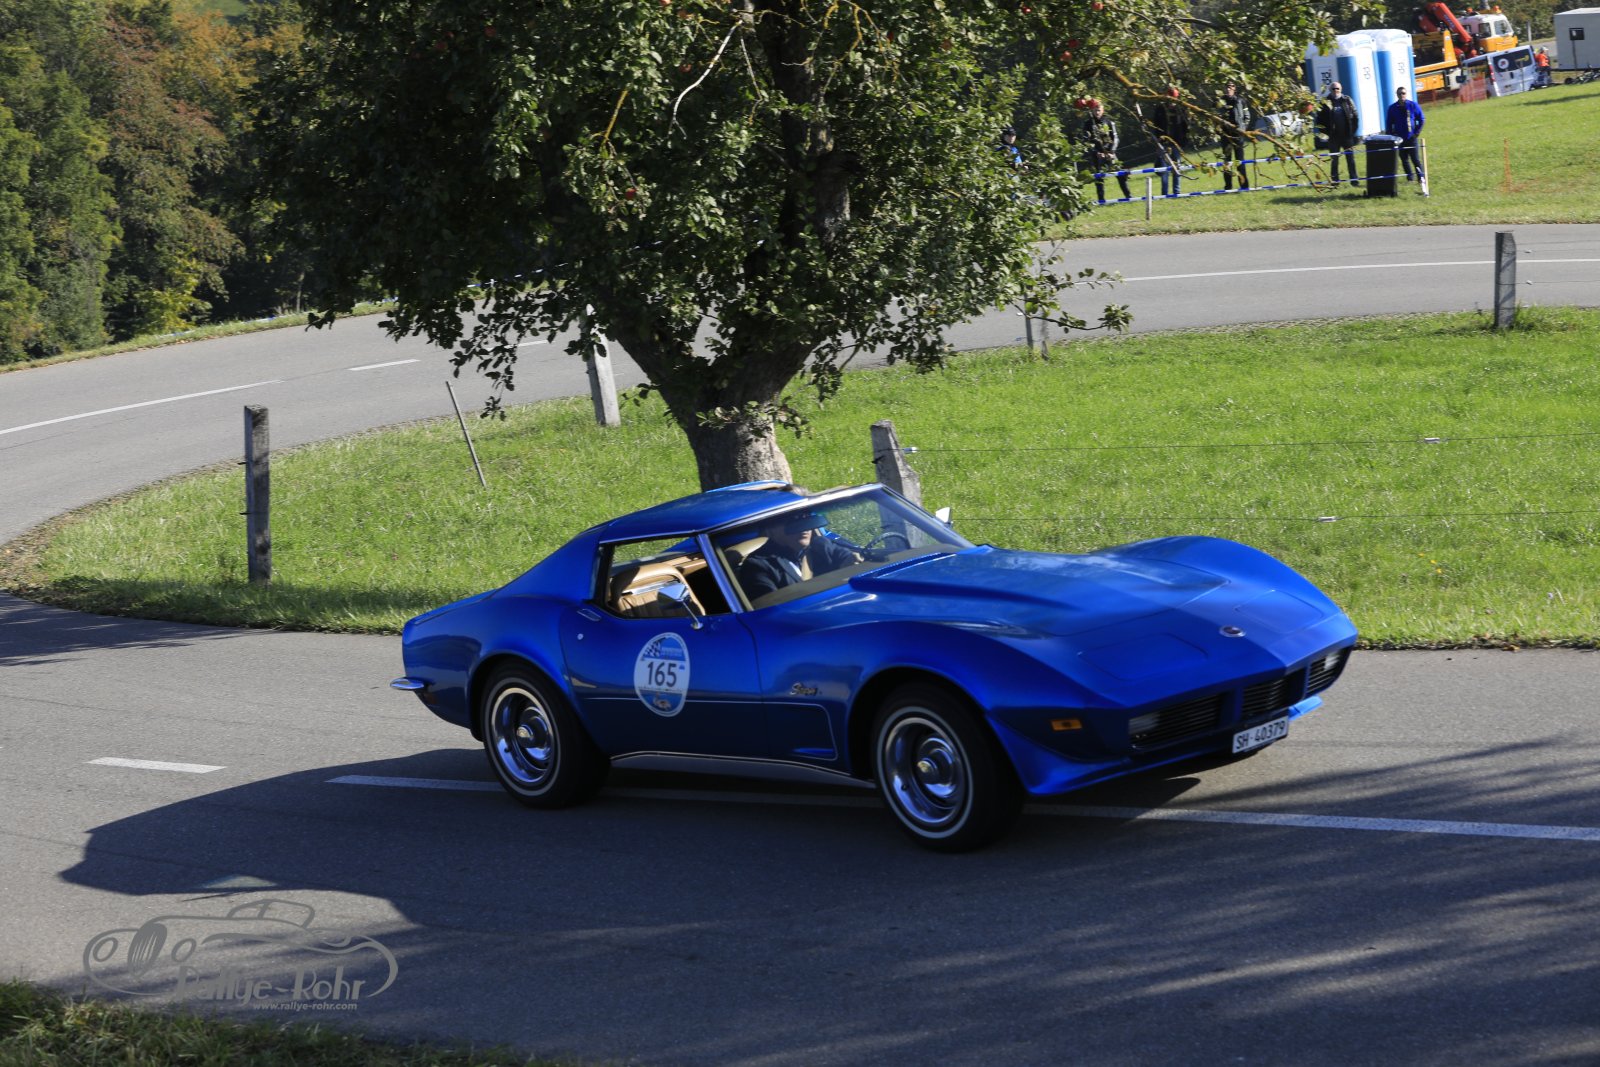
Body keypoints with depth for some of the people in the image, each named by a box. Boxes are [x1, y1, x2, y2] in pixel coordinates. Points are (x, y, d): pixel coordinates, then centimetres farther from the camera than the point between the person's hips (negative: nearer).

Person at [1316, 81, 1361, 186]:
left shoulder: (1347, 101, 4)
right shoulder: (1326, 103, 0)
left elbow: (1355, 117, 6)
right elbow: (1320, 120, 1)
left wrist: (1354, 131, -1)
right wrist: (1325, 132, -8)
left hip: (1347, 135, 1)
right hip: (1334, 137, -1)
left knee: (1350, 158, 3)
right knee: (1334, 159, 4)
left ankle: (1354, 178, 7)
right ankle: (1335, 180, 10)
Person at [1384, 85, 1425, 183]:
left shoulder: (1412, 105, -1)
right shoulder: (1392, 108, 3)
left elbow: (1421, 119, 5)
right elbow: (1388, 124, 10)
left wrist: (1417, 132, -2)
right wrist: (1391, 135, 0)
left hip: (1411, 137, -2)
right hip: (1399, 138, 2)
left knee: (1415, 158, -5)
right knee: (1404, 159, 5)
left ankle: (1421, 177, 1)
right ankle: (1409, 177, 13)